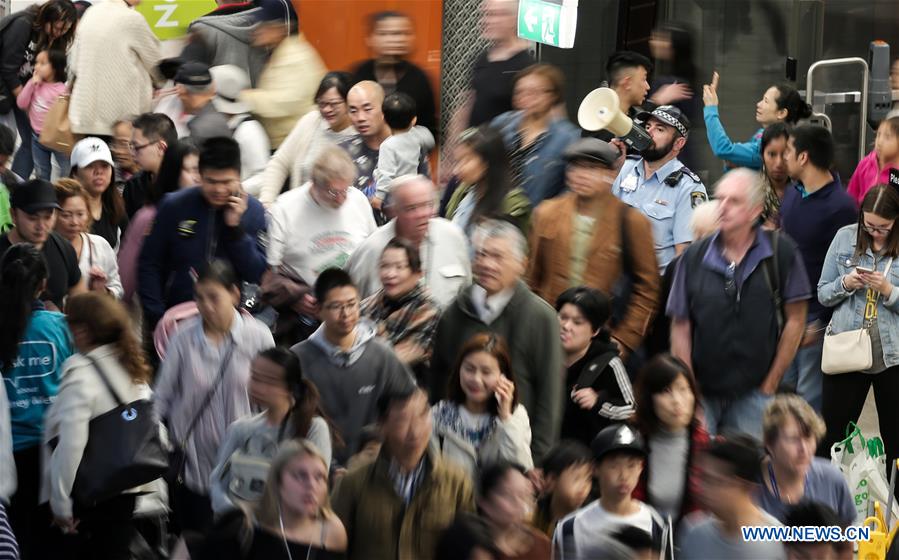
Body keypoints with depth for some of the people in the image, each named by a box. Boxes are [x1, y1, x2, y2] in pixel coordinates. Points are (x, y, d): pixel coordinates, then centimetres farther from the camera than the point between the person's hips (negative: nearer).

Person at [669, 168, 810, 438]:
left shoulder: (781, 252, -5)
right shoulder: (695, 257, 0)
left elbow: (795, 320, 0)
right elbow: (680, 328, 2)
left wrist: (770, 383, 0)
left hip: (754, 394, -1)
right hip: (701, 392, 1)